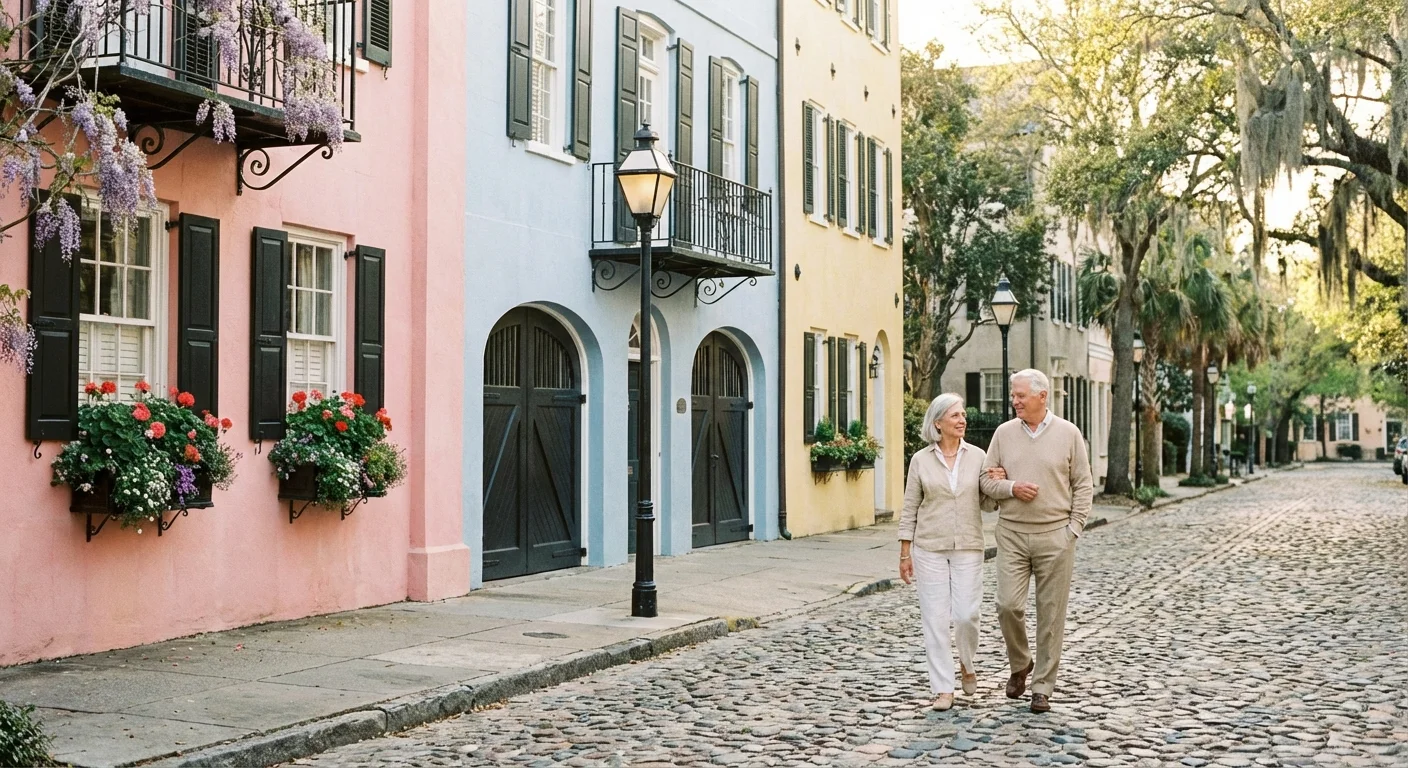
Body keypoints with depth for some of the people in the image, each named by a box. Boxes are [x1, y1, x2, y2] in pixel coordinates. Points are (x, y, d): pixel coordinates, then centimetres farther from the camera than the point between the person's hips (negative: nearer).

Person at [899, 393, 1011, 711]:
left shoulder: (977, 456, 3)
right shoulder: (921, 460, 0)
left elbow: (987, 503, 8)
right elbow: (910, 509, 3)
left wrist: (997, 484, -13)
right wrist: (905, 553, 0)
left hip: (968, 548, 1)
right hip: (930, 548, -1)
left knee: (966, 614, -4)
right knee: (935, 618, -1)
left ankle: (967, 663, 27)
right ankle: (943, 689, 7)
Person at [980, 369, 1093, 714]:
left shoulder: (1068, 433, 1)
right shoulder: (1004, 433, 6)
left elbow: (1083, 485, 3)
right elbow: (987, 479, 8)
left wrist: (1074, 527, -5)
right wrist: (1011, 488, -12)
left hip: (1054, 534, -1)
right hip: (1012, 533, 2)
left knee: (1051, 613, 2)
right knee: (1008, 605, -7)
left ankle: (1042, 687, 11)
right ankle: (1020, 664, 20)